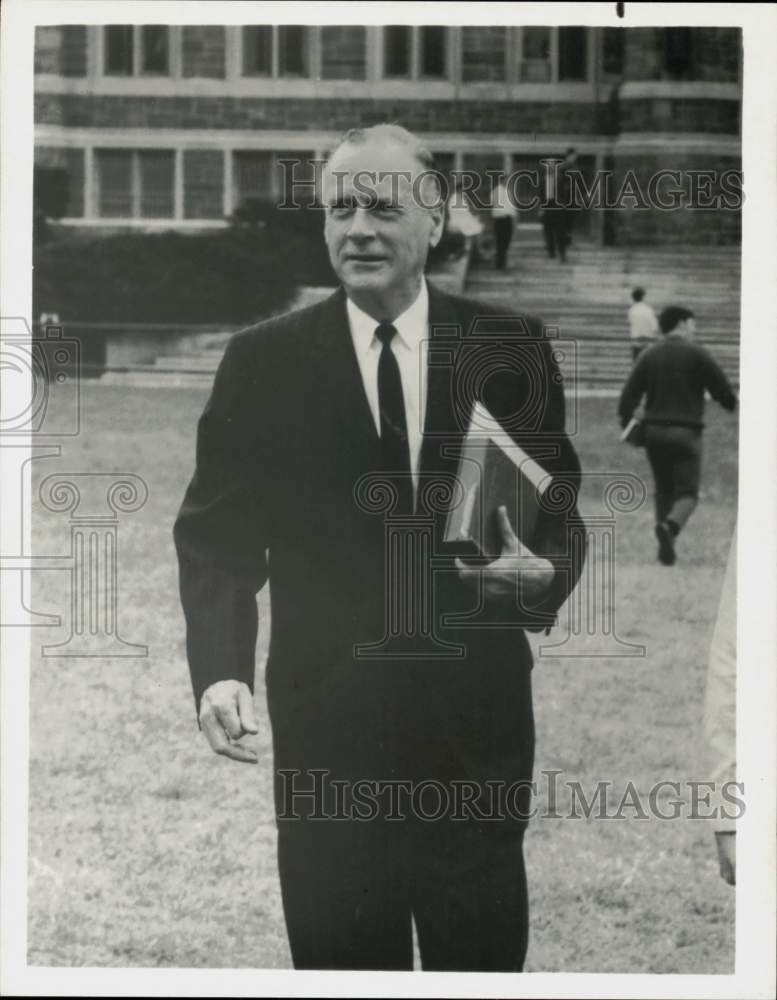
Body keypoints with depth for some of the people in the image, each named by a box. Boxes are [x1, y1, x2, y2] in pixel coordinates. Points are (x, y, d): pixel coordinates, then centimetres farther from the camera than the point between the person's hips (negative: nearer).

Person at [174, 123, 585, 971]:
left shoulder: (511, 351, 2)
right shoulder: (263, 361, 1)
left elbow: (559, 511, 8)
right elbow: (217, 535, 1)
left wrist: (543, 572, -15)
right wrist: (220, 670, -14)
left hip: (476, 718, 0)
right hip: (328, 720, 0)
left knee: (484, 955, 7)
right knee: (342, 958, 7)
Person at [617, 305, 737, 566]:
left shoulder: (649, 355, 7)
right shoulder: (697, 354, -4)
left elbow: (630, 393, 0)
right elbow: (723, 390, -1)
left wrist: (625, 420, 9)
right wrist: (732, 405, 19)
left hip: (654, 431, 4)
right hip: (685, 432, -4)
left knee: (664, 490, 16)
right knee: (687, 492, -1)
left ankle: (666, 548, 10)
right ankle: (670, 525, -31)